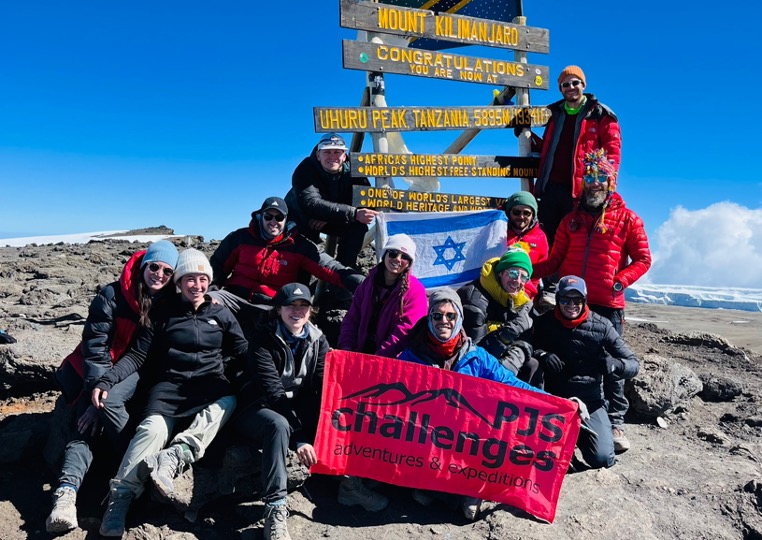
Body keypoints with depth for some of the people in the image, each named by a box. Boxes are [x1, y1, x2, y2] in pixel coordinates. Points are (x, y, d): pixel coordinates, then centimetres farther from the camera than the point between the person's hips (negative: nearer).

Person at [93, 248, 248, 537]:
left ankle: (173, 457, -43)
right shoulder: (163, 314, 11)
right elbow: (138, 355, 5)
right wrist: (107, 380, -9)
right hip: (170, 383, 0)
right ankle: (120, 498, -27)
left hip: (210, 384, 1)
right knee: (154, 426, -30)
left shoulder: (221, 314, 13)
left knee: (228, 402, -34)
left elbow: (243, 354, 10)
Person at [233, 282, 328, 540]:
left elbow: (325, 387, -10)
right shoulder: (264, 341, -11)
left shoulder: (318, 341, 2)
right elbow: (272, 391, -22)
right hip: (259, 410, -4)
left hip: (300, 411, 4)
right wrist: (299, 438, -32)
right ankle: (275, 509, -36)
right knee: (279, 425, -37)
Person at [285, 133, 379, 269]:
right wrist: (354, 213, -57)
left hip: (331, 220, 4)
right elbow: (312, 204, -46)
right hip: (301, 218, -4)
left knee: (358, 227, -18)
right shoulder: (306, 170, -31)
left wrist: (328, 217, -35)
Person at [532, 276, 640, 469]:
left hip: (590, 402, 0)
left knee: (603, 459, -15)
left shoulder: (601, 327, -5)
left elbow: (633, 363, -4)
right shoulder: (545, 323, -1)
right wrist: (542, 355, -23)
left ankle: (579, 432, 19)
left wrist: (613, 365, -27)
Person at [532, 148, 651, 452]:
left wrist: (619, 281, -13)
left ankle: (615, 422, 11)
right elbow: (555, 260, 12)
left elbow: (642, 259, 2)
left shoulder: (627, 219, 3)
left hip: (608, 304, -3)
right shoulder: (572, 220, 13)